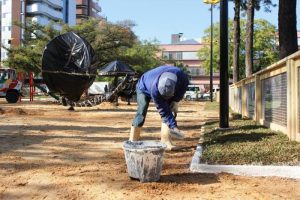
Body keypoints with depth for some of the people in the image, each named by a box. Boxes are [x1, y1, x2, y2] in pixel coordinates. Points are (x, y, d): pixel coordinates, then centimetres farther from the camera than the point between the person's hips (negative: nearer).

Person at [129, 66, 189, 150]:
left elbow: (184, 86, -11)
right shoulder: (155, 90, -46)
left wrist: (176, 100, -19)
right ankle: (133, 140, -9)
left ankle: (165, 141, -12)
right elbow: (163, 111, -38)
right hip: (144, 88, -4)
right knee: (141, 112, -18)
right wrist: (174, 127, -41)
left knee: (168, 110, -13)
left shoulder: (181, 75, -37)